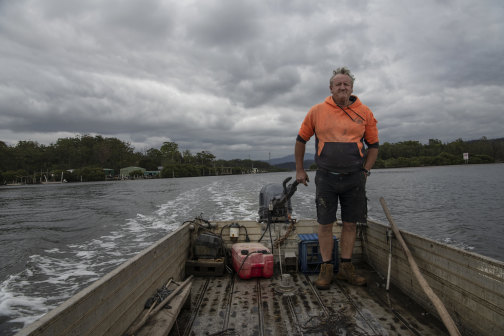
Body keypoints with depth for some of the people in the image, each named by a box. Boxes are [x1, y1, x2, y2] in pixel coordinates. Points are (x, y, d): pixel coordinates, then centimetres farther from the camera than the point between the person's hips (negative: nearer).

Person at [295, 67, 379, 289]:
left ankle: (346, 268, 22)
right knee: (325, 224, 2)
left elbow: (373, 145, 14)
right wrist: (299, 169, 9)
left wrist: (365, 171, 5)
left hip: (354, 178, 2)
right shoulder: (317, 111, 2)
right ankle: (326, 269, 16)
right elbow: (301, 140, 10)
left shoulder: (364, 113, 5)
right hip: (326, 177, -1)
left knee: (350, 223, 8)